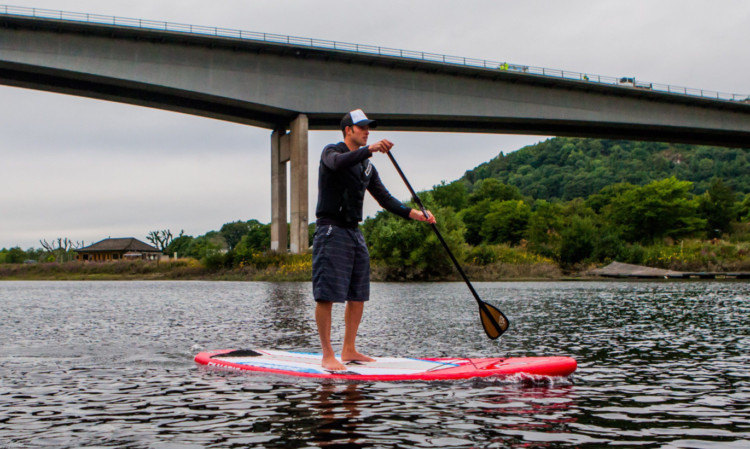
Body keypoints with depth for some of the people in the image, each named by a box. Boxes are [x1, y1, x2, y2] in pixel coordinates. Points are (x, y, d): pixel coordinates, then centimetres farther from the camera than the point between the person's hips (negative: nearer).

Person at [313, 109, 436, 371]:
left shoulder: (367, 167, 18)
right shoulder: (331, 151, -3)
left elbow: (384, 198, 13)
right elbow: (338, 163, -28)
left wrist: (411, 213, -2)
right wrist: (370, 149, -41)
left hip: (354, 232, 8)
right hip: (331, 229, -8)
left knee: (358, 296, 8)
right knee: (326, 295, -9)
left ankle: (349, 351, 18)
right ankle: (328, 355, -7)